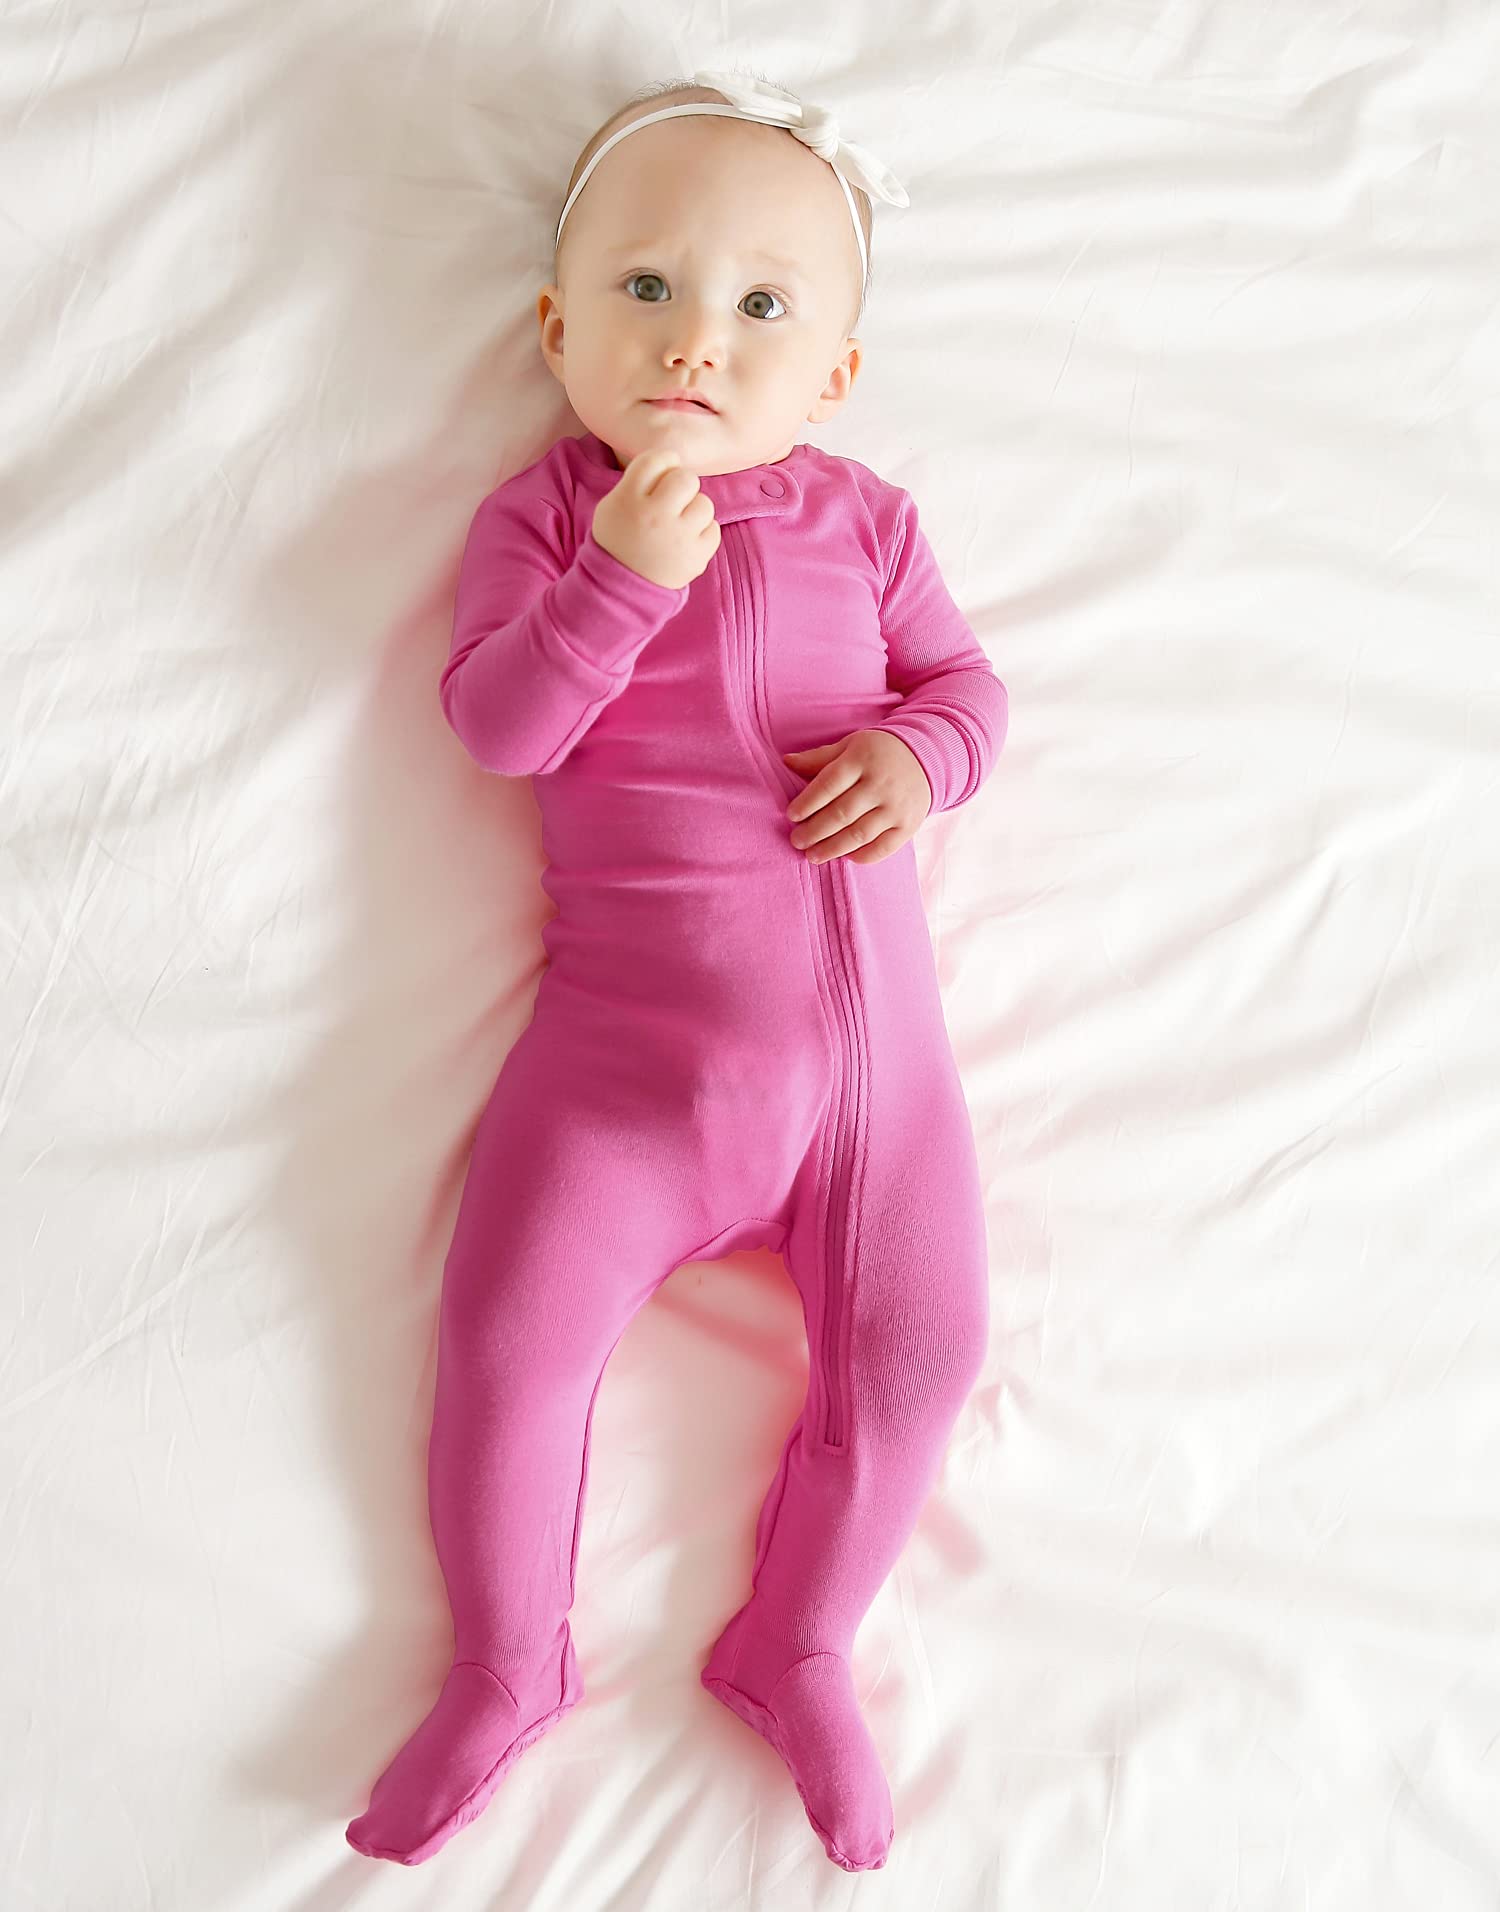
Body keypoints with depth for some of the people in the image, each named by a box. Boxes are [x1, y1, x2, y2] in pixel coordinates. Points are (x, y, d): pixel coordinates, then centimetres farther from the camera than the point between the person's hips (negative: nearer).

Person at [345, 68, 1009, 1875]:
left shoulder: (862, 519, 11)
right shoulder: (543, 512, 4)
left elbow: (965, 676, 13)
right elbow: (496, 725, -8)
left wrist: (917, 750, -10)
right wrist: (622, 575, -21)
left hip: (869, 1028, 2)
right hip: (628, 1045, -2)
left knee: (916, 1349, -1)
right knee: (508, 1335, -6)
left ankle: (796, 1649, 21)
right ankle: (508, 1669, 18)